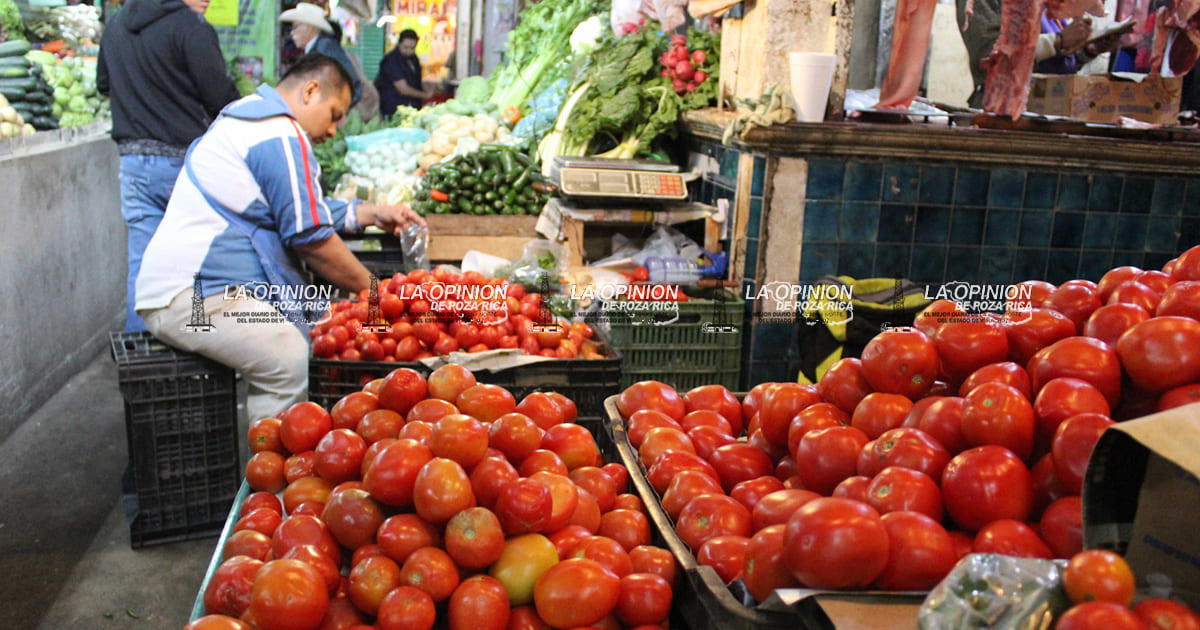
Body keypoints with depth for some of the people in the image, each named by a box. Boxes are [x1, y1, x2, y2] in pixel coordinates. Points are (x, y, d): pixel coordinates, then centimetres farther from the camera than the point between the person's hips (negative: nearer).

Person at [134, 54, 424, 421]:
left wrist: (370, 214, 24)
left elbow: (302, 208, 32)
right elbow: (310, 237, -12)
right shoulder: (282, 136, -12)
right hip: (194, 295, -11)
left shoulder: (250, 116, 24)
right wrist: (369, 288, -1)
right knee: (295, 363, -24)